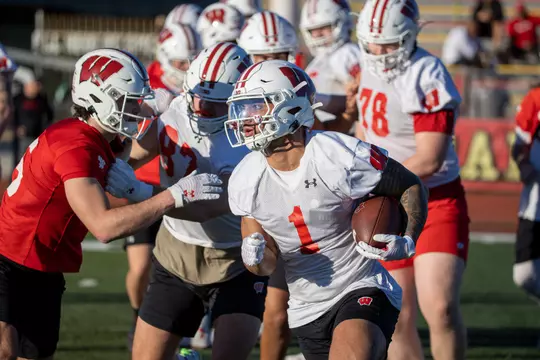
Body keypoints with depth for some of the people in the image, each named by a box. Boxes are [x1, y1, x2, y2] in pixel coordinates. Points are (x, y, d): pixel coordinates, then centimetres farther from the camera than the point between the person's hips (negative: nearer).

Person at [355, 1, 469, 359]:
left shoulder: (427, 79, -19)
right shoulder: (371, 69, 6)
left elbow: (428, 161, -22)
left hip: (436, 205, -7)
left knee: (440, 308, -21)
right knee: (399, 321, 6)